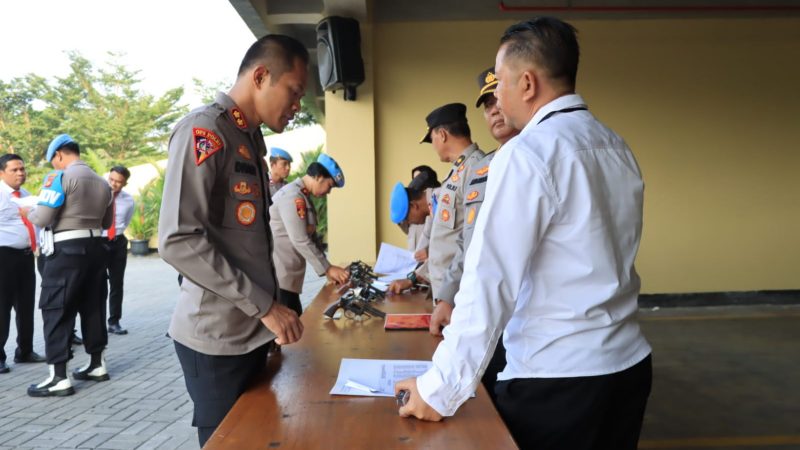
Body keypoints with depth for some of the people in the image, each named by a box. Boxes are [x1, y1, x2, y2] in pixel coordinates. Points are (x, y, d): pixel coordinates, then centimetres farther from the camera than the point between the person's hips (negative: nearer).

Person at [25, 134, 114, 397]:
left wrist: (28, 213, 7)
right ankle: (97, 365, 23)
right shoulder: (101, 182, 13)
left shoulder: (60, 177, -10)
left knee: (55, 309, -2)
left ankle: (59, 378, -3)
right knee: (93, 306, 15)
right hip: (95, 246, 7)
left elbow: (42, 219, -14)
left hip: (67, 249, -7)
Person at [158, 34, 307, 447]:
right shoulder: (204, 130, -15)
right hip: (218, 337, -8)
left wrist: (267, 309, 12)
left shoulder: (251, 138, 12)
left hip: (251, 331, 8)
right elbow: (178, 241, -23)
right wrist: (264, 306, -20)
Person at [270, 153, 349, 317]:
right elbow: (300, 241, -22)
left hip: (288, 276, 10)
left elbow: (312, 237, 19)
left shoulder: (303, 198, 16)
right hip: (279, 276, -10)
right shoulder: (293, 196, -17)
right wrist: (328, 268, -16)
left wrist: (328, 269, 12)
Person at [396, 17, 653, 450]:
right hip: (629, 365, 8)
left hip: (554, 379, -7)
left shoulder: (527, 154, -17)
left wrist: (441, 389, -15)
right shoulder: (618, 149, 6)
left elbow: (490, 282, -21)